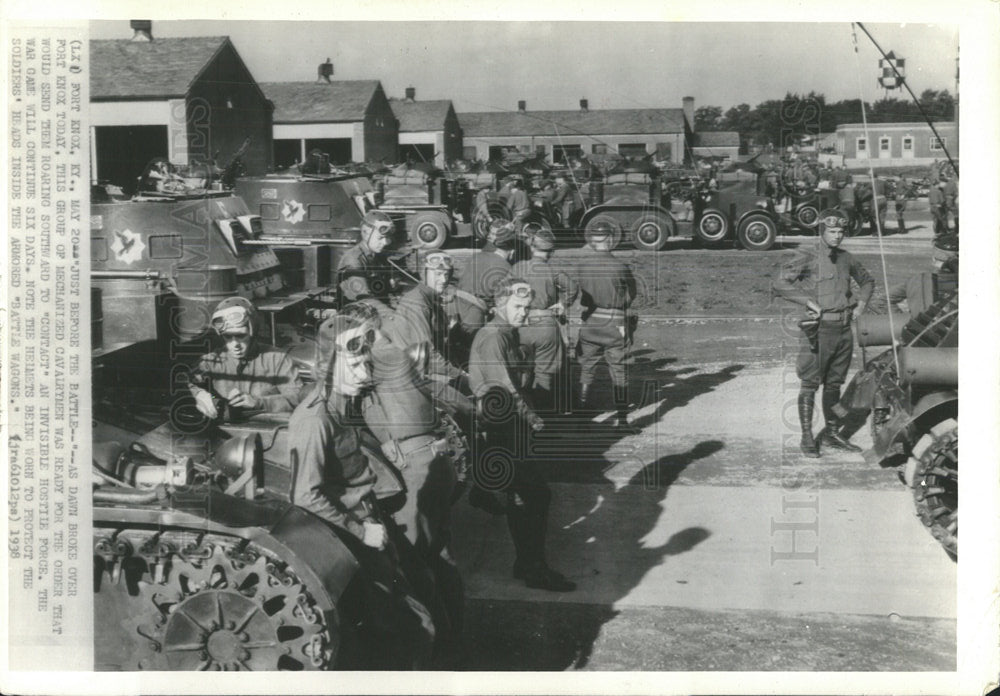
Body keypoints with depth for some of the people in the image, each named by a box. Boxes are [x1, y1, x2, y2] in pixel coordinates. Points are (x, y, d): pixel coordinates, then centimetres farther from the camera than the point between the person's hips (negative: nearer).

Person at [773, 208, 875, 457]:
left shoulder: (846, 258, 12)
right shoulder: (808, 259, -7)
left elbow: (867, 281, 28)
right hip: (819, 329, -6)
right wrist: (808, 301, -18)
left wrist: (861, 303, 10)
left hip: (844, 329, 6)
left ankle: (832, 433, 23)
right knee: (810, 385, -2)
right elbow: (780, 283, -15)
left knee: (834, 383, 13)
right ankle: (807, 437, 3)